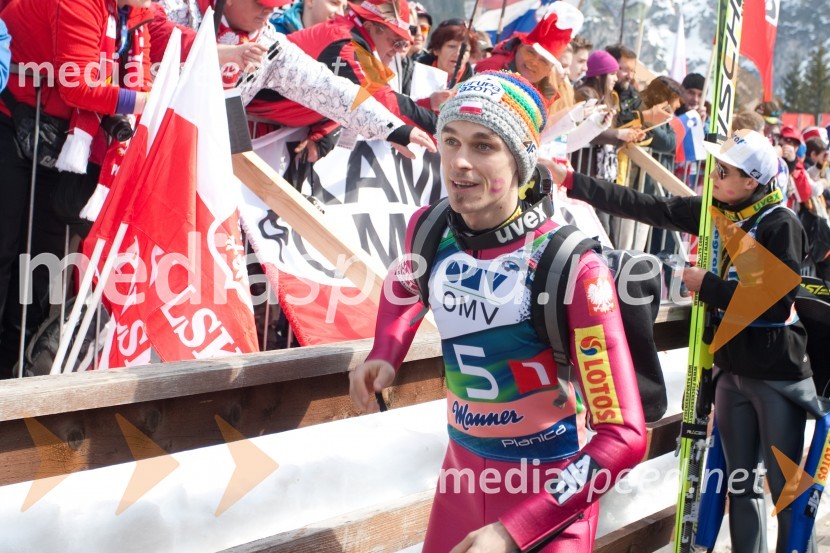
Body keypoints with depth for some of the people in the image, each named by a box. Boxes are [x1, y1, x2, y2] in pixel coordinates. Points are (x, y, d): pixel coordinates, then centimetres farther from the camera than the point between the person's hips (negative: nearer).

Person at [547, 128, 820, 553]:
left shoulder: (781, 225, -16)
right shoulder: (714, 210, 2)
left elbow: (776, 301, -24)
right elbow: (643, 207, -1)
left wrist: (707, 285, -18)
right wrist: (570, 180, -5)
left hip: (777, 376, -6)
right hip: (732, 370, 6)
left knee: (786, 487, 2)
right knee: (739, 483, 15)